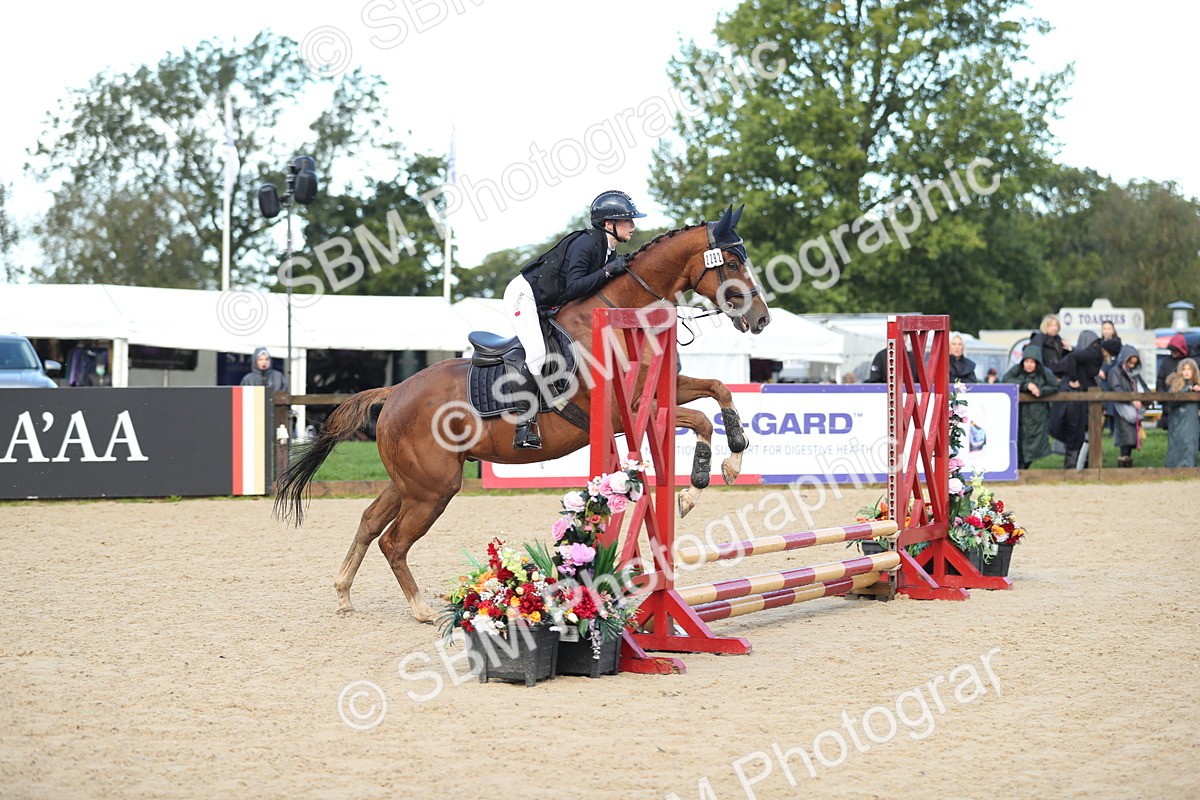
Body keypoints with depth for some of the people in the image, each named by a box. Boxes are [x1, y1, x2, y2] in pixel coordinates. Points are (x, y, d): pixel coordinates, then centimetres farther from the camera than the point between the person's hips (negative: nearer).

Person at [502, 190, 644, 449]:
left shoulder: (610, 254, 5)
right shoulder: (584, 243, -22)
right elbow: (574, 287, -31)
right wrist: (607, 272, -32)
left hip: (546, 307, 10)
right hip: (523, 294, -10)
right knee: (537, 354, -25)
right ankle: (524, 425, -23)